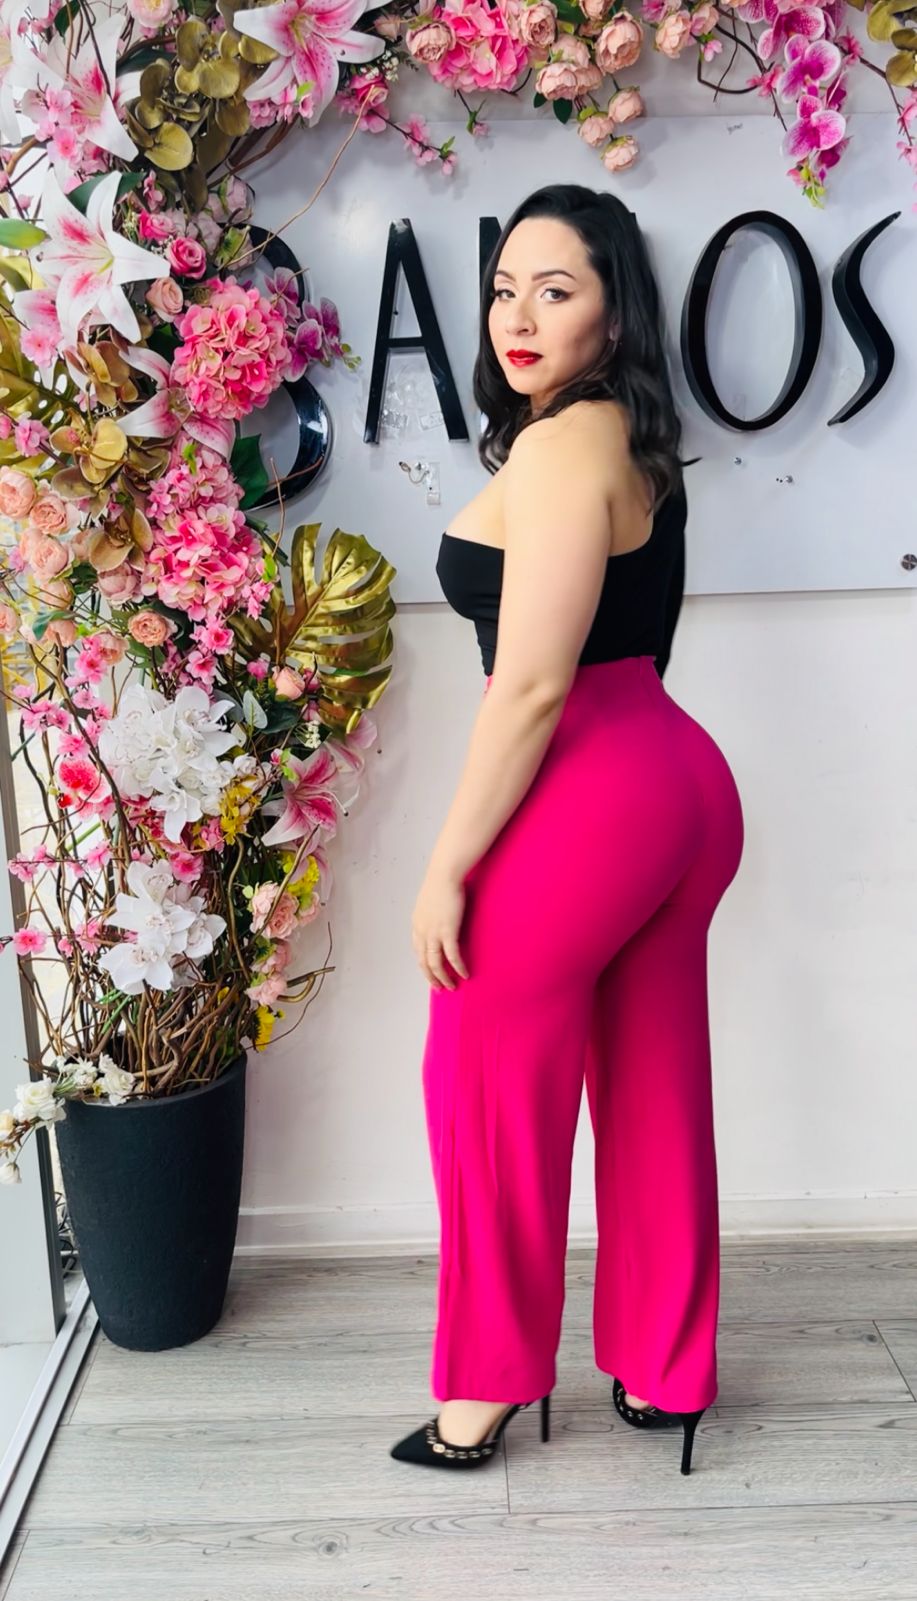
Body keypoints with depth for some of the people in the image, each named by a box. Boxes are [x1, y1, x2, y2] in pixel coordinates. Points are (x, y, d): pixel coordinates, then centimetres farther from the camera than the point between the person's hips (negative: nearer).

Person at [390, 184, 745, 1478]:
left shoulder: (558, 448, -15)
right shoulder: (636, 441, 15)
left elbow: (530, 686, -21)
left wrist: (446, 869, -15)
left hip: (587, 791, -9)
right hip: (680, 780, 9)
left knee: (490, 1076, 8)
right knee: (654, 1088, 17)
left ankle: (490, 1381, 25)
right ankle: (662, 1369, 33)